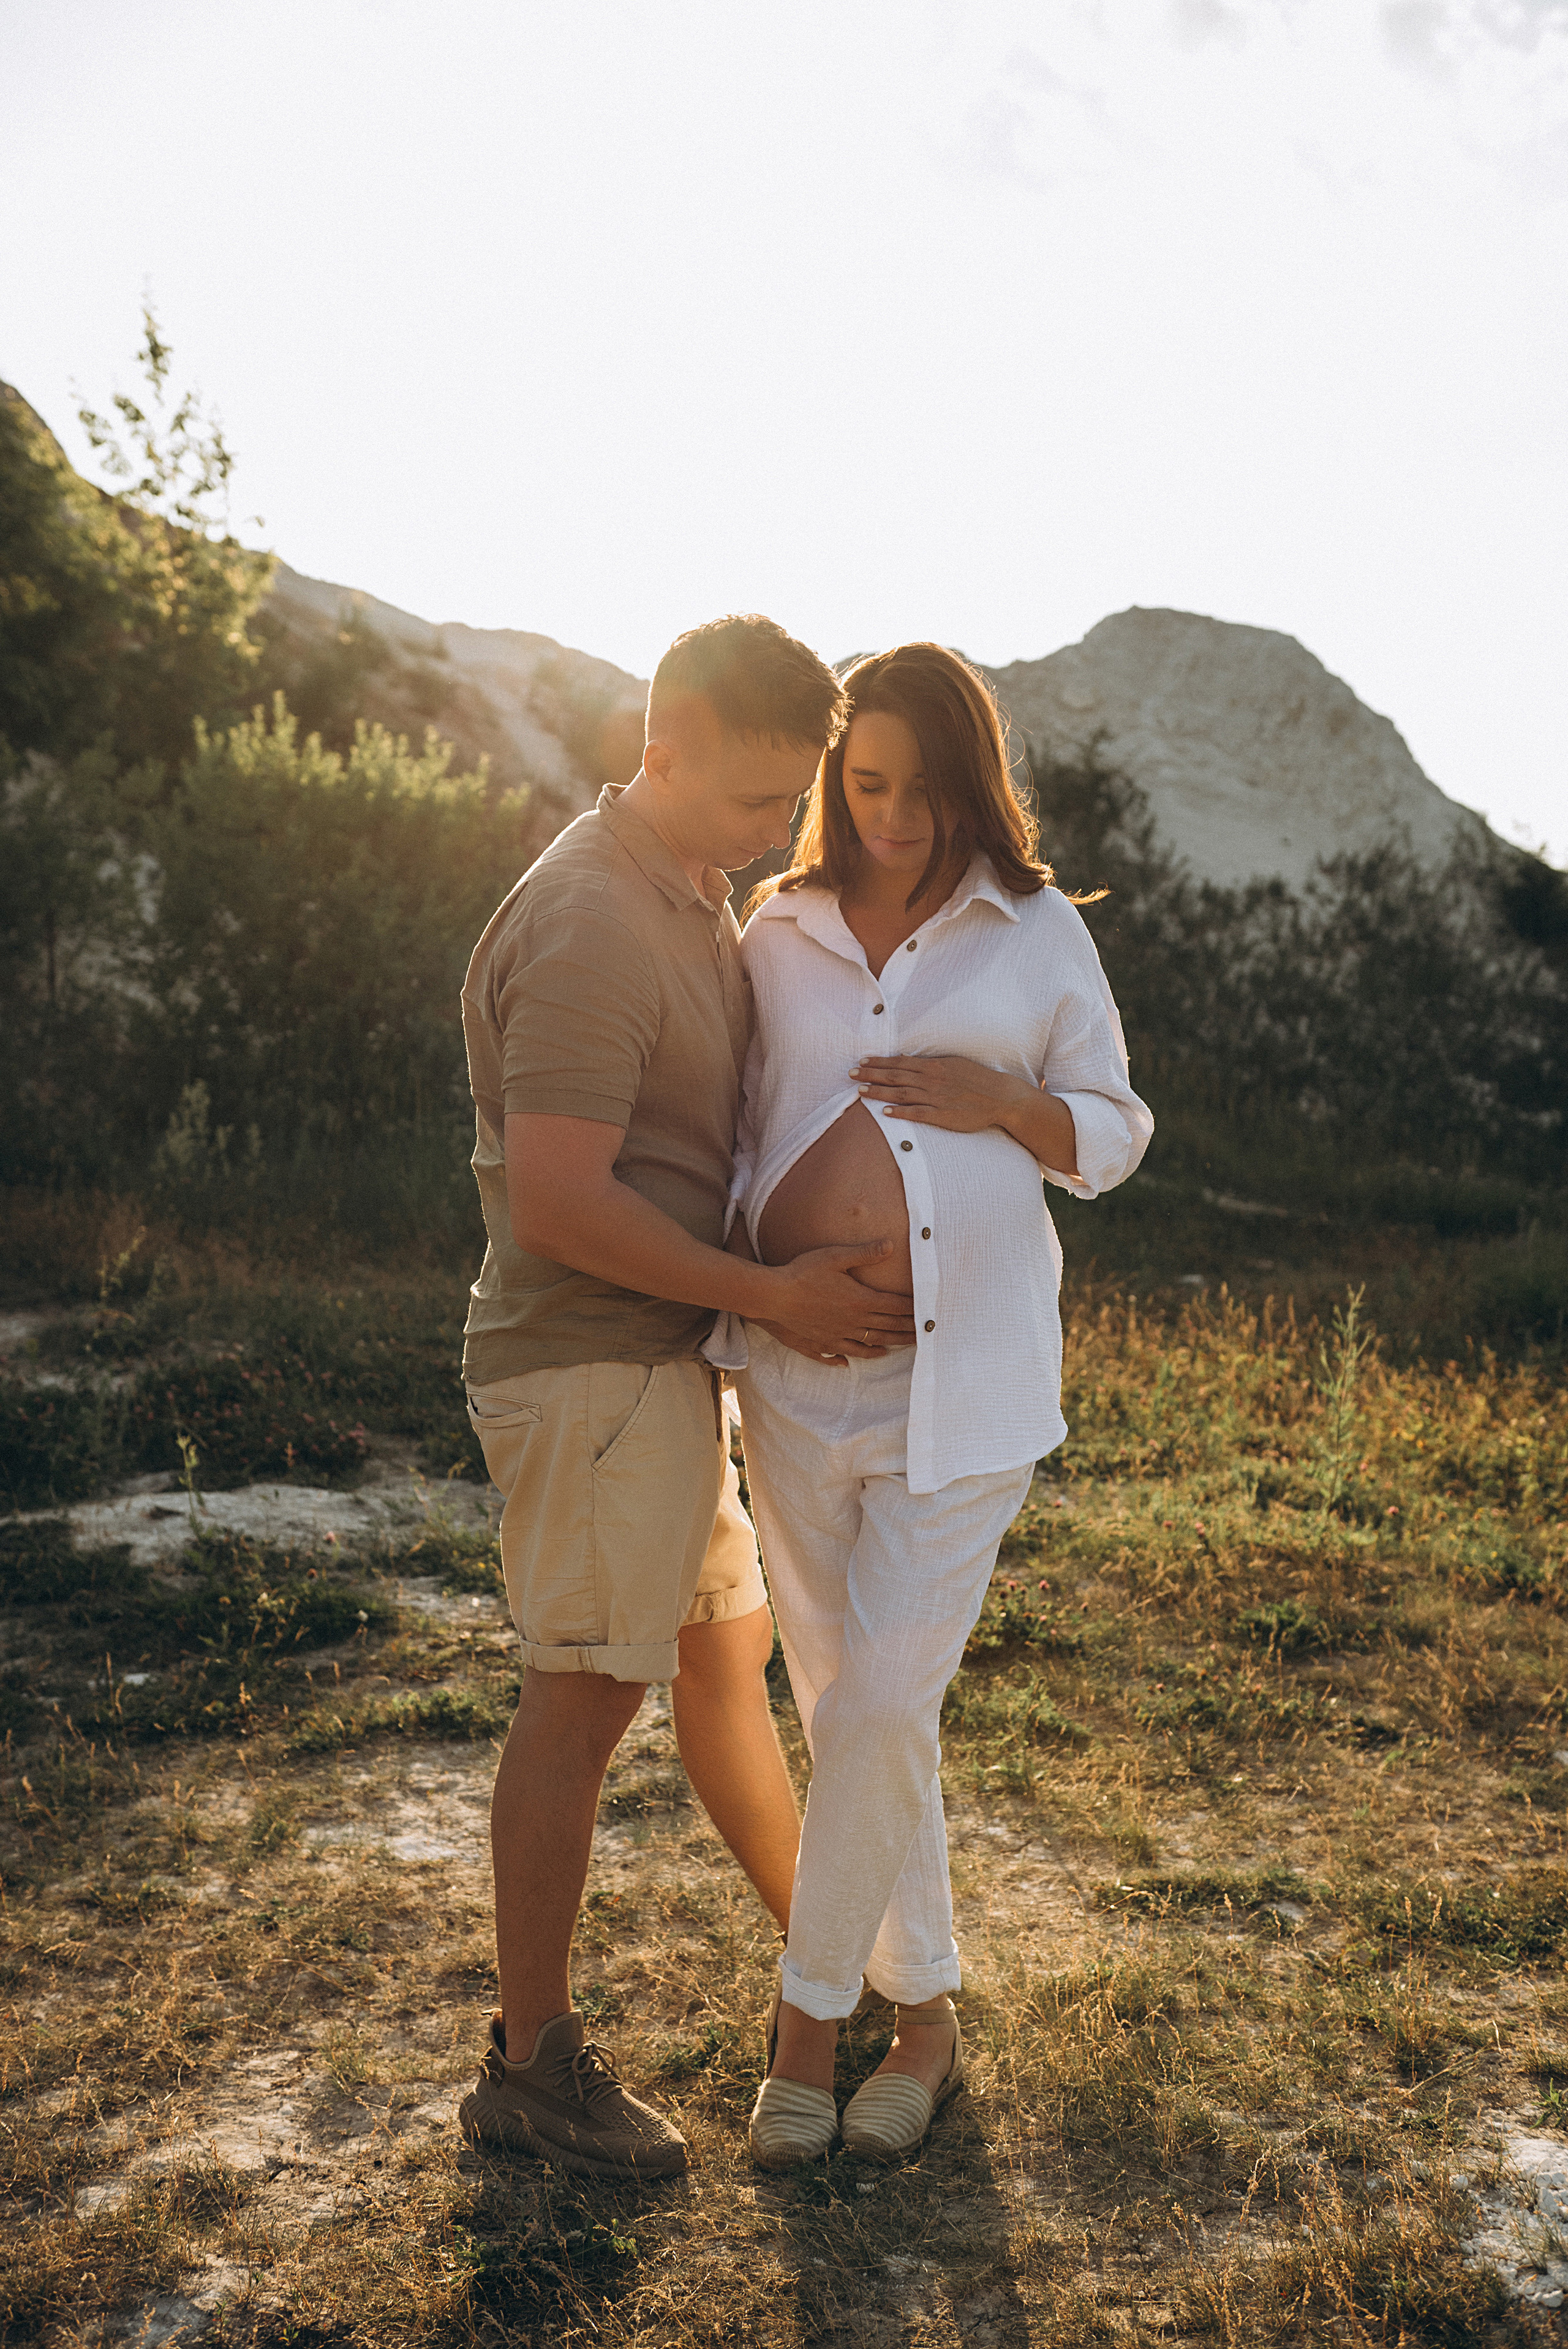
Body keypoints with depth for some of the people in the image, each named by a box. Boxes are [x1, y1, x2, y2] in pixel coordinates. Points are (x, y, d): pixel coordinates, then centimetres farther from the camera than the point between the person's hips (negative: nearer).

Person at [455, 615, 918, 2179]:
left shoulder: (696, 895, 13)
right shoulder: (589, 925, -20)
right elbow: (556, 1203, -26)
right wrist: (770, 1293, -20)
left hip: (665, 1360, 10)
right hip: (588, 1364, -10)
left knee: (726, 1647, 19)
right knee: (585, 1696, -2)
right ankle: (529, 2064, 14)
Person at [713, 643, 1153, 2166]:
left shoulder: (1039, 933, 3)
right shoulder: (777, 937, 8)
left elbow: (1116, 1138, 8)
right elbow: (729, 1130, 14)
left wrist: (1006, 1102, -12)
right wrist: (753, 1286, -3)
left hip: (966, 1374, -3)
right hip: (797, 1372, 3)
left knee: (879, 1707, -6)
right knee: (849, 1711, 9)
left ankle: (807, 2016, 15)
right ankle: (925, 2016, 28)